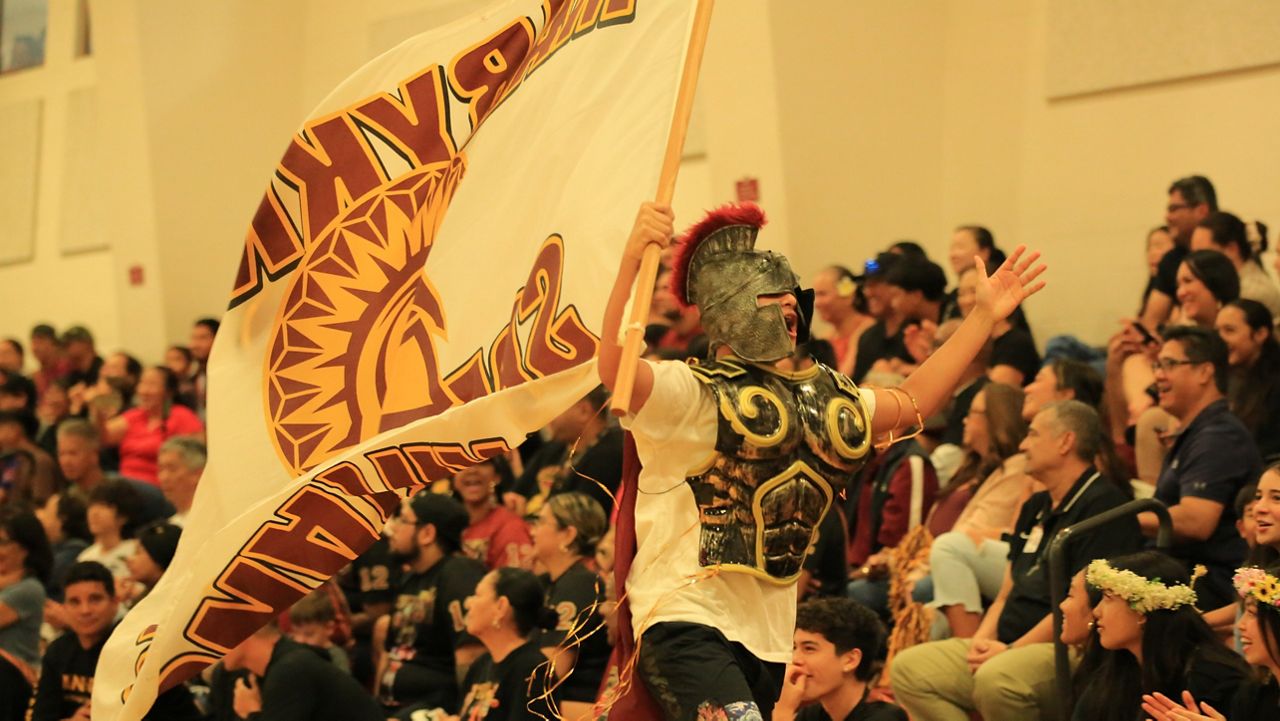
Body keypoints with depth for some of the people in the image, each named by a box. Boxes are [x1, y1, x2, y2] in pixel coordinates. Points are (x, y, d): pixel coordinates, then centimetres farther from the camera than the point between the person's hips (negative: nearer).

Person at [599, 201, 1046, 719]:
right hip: (688, 622, -8)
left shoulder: (820, 396, 16)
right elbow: (615, 370, -30)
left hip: (768, 634, 8)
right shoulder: (689, 394, -10)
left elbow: (913, 403, 28)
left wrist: (985, 316, 25)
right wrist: (631, 262, -45)